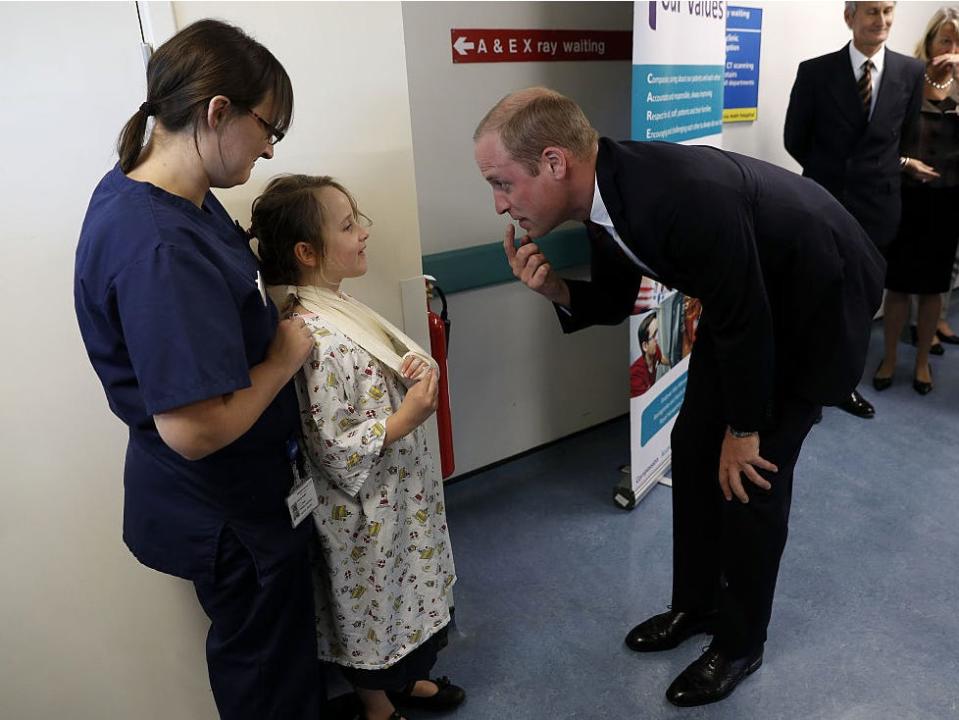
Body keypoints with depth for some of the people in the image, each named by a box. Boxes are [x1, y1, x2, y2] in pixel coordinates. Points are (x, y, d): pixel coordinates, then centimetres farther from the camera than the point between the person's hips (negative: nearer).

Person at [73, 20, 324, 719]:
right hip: (225, 511, -9)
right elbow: (194, 429, -34)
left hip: (235, 489, 9)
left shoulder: (142, 185, 0)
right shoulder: (159, 250, -33)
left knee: (285, 643, 31)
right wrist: (286, 356, -20)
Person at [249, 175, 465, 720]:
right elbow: (334, 451, -26)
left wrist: (409, 372, -6)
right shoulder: (315, 342, -29)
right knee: (375, 608, 16)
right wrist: (406, 419, -27)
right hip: (367, 511, -9)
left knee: (404, 592, 27)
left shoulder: (339, 309, 0)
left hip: (397, 492, 9)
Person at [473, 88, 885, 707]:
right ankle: (697, 603, 31)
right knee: (693, 447, 10)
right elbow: (613, 301, 0)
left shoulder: (688, 196, -39)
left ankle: (741, 642, 20)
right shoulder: (605, 189, -13)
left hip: (819, 298, -8)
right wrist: (555, 289, -21)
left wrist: (743, 431, -13)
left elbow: (746, 326, -28)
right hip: (744, 298, 8)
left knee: (752, 473, -4)